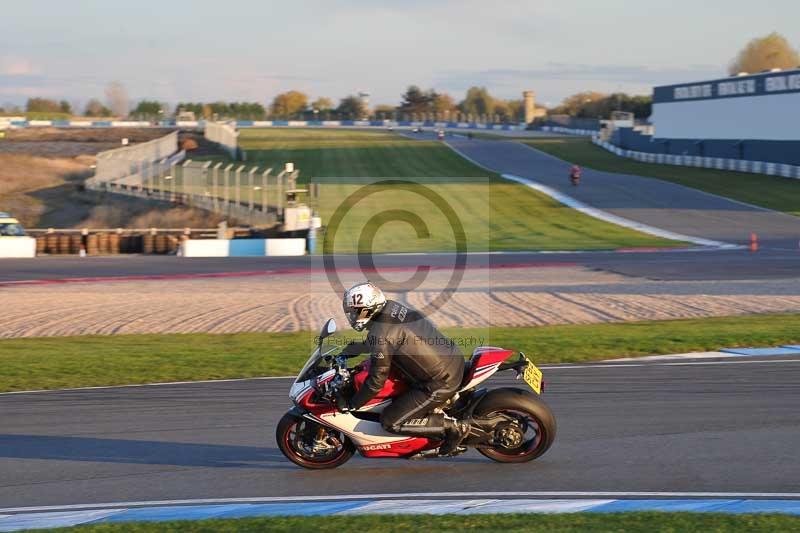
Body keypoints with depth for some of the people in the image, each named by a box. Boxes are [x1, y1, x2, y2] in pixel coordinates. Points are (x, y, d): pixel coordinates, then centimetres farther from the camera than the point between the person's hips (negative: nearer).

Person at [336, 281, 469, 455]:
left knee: (389, 422, -1)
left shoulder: (381, 334, -21)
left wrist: (351, 404, -3)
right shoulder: (389, 307, 4)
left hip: (441, 383, -9)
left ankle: (453, 427, -2)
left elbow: (377, 380, -15)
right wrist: (351, 349, 27)